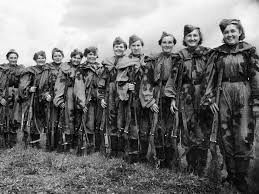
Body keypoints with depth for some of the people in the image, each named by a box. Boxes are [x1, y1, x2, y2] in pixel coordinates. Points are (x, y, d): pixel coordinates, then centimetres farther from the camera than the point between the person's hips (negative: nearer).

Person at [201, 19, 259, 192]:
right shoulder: (218, 53, 8)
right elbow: (210, 77, 6)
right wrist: (210, 99, -2)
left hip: (244, 95, -2)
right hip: (224, 95, 2)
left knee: (243, 137, -3)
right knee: (225, 136, 6)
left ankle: (241, 179, 11)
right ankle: (231, 175, 20)